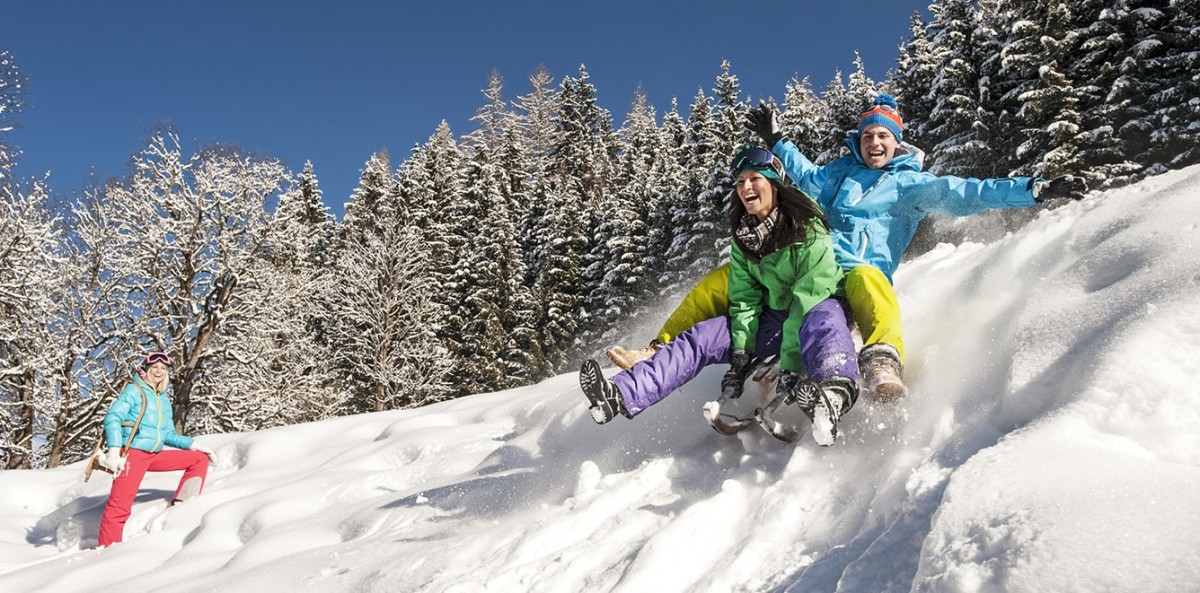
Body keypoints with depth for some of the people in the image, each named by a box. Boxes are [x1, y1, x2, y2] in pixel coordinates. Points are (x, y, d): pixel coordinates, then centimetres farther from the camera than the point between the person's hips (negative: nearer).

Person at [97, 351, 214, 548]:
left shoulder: (164, 399, 20)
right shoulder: (134, 390, 0)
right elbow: (112, 418, -12)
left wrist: (192, 444, 11)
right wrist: (114, 450, -25)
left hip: (156, 455, 7)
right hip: (133, 454, -7)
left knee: (200, 458, 6)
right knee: (120, 505, -14)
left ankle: (181, 505, 1)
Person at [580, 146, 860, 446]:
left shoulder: (807, 229, -17)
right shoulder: (743, 237, 3)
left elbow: (810, 296, -25)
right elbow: (744, 299, 0)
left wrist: (792, 364, -33)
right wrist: (740, 356, -14)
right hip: (773, 318, 6)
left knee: (821, 320, -42)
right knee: (698, 338, -10)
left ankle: (836, 392, -73)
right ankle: (622, 395, -24)